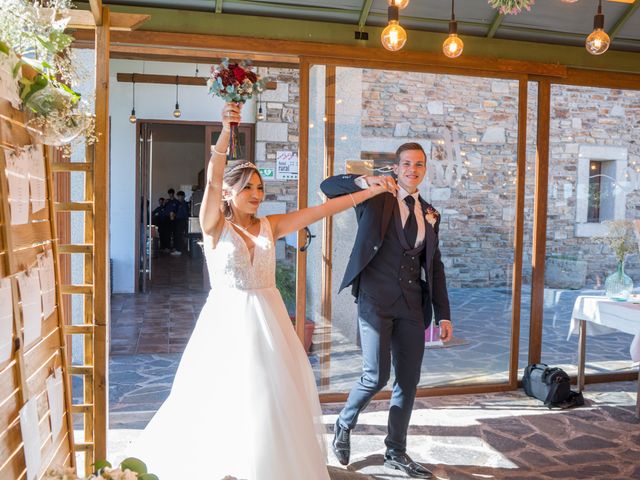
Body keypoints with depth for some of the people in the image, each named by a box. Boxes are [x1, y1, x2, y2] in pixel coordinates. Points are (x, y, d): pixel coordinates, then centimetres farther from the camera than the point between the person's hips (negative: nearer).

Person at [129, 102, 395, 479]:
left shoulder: (271, 226, 5)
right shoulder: (215, 226, -5)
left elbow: (321, 210, 3)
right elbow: (213, 180, -21)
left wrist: (371, 191, 0)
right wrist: (226, 132, -35)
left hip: (268, 321, 4)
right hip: (228, 321, -3)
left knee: (272, 398, 9)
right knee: (226, 402, 6)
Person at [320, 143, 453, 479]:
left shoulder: (430, 214, 15)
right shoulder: (376, 198, 2)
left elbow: (434, 267, 16)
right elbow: (328, 186, -10)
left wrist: (443, 315, 11)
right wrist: (365, 182, -28)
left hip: (412, 305, 5)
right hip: (376, 300, -5)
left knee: (408, 381, 9)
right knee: (376, 376, -9)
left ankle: (396, 452, 27)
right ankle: (344, 424, 22)